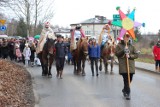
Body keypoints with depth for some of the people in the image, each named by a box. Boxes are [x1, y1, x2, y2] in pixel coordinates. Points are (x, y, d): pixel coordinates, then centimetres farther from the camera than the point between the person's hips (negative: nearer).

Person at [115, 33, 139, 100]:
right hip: (123, 66, -4)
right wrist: (123, 51, -18)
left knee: (129, 79, 11)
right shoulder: (119, 45, 6)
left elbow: (136, 55, 6)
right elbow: (116, 53, -3)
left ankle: (124, 90, 35)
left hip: (131, 66, 4)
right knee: (126, 80, -11)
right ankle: (127, 93, -7)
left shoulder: (132, 46, 12)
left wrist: (130, 56, -12)